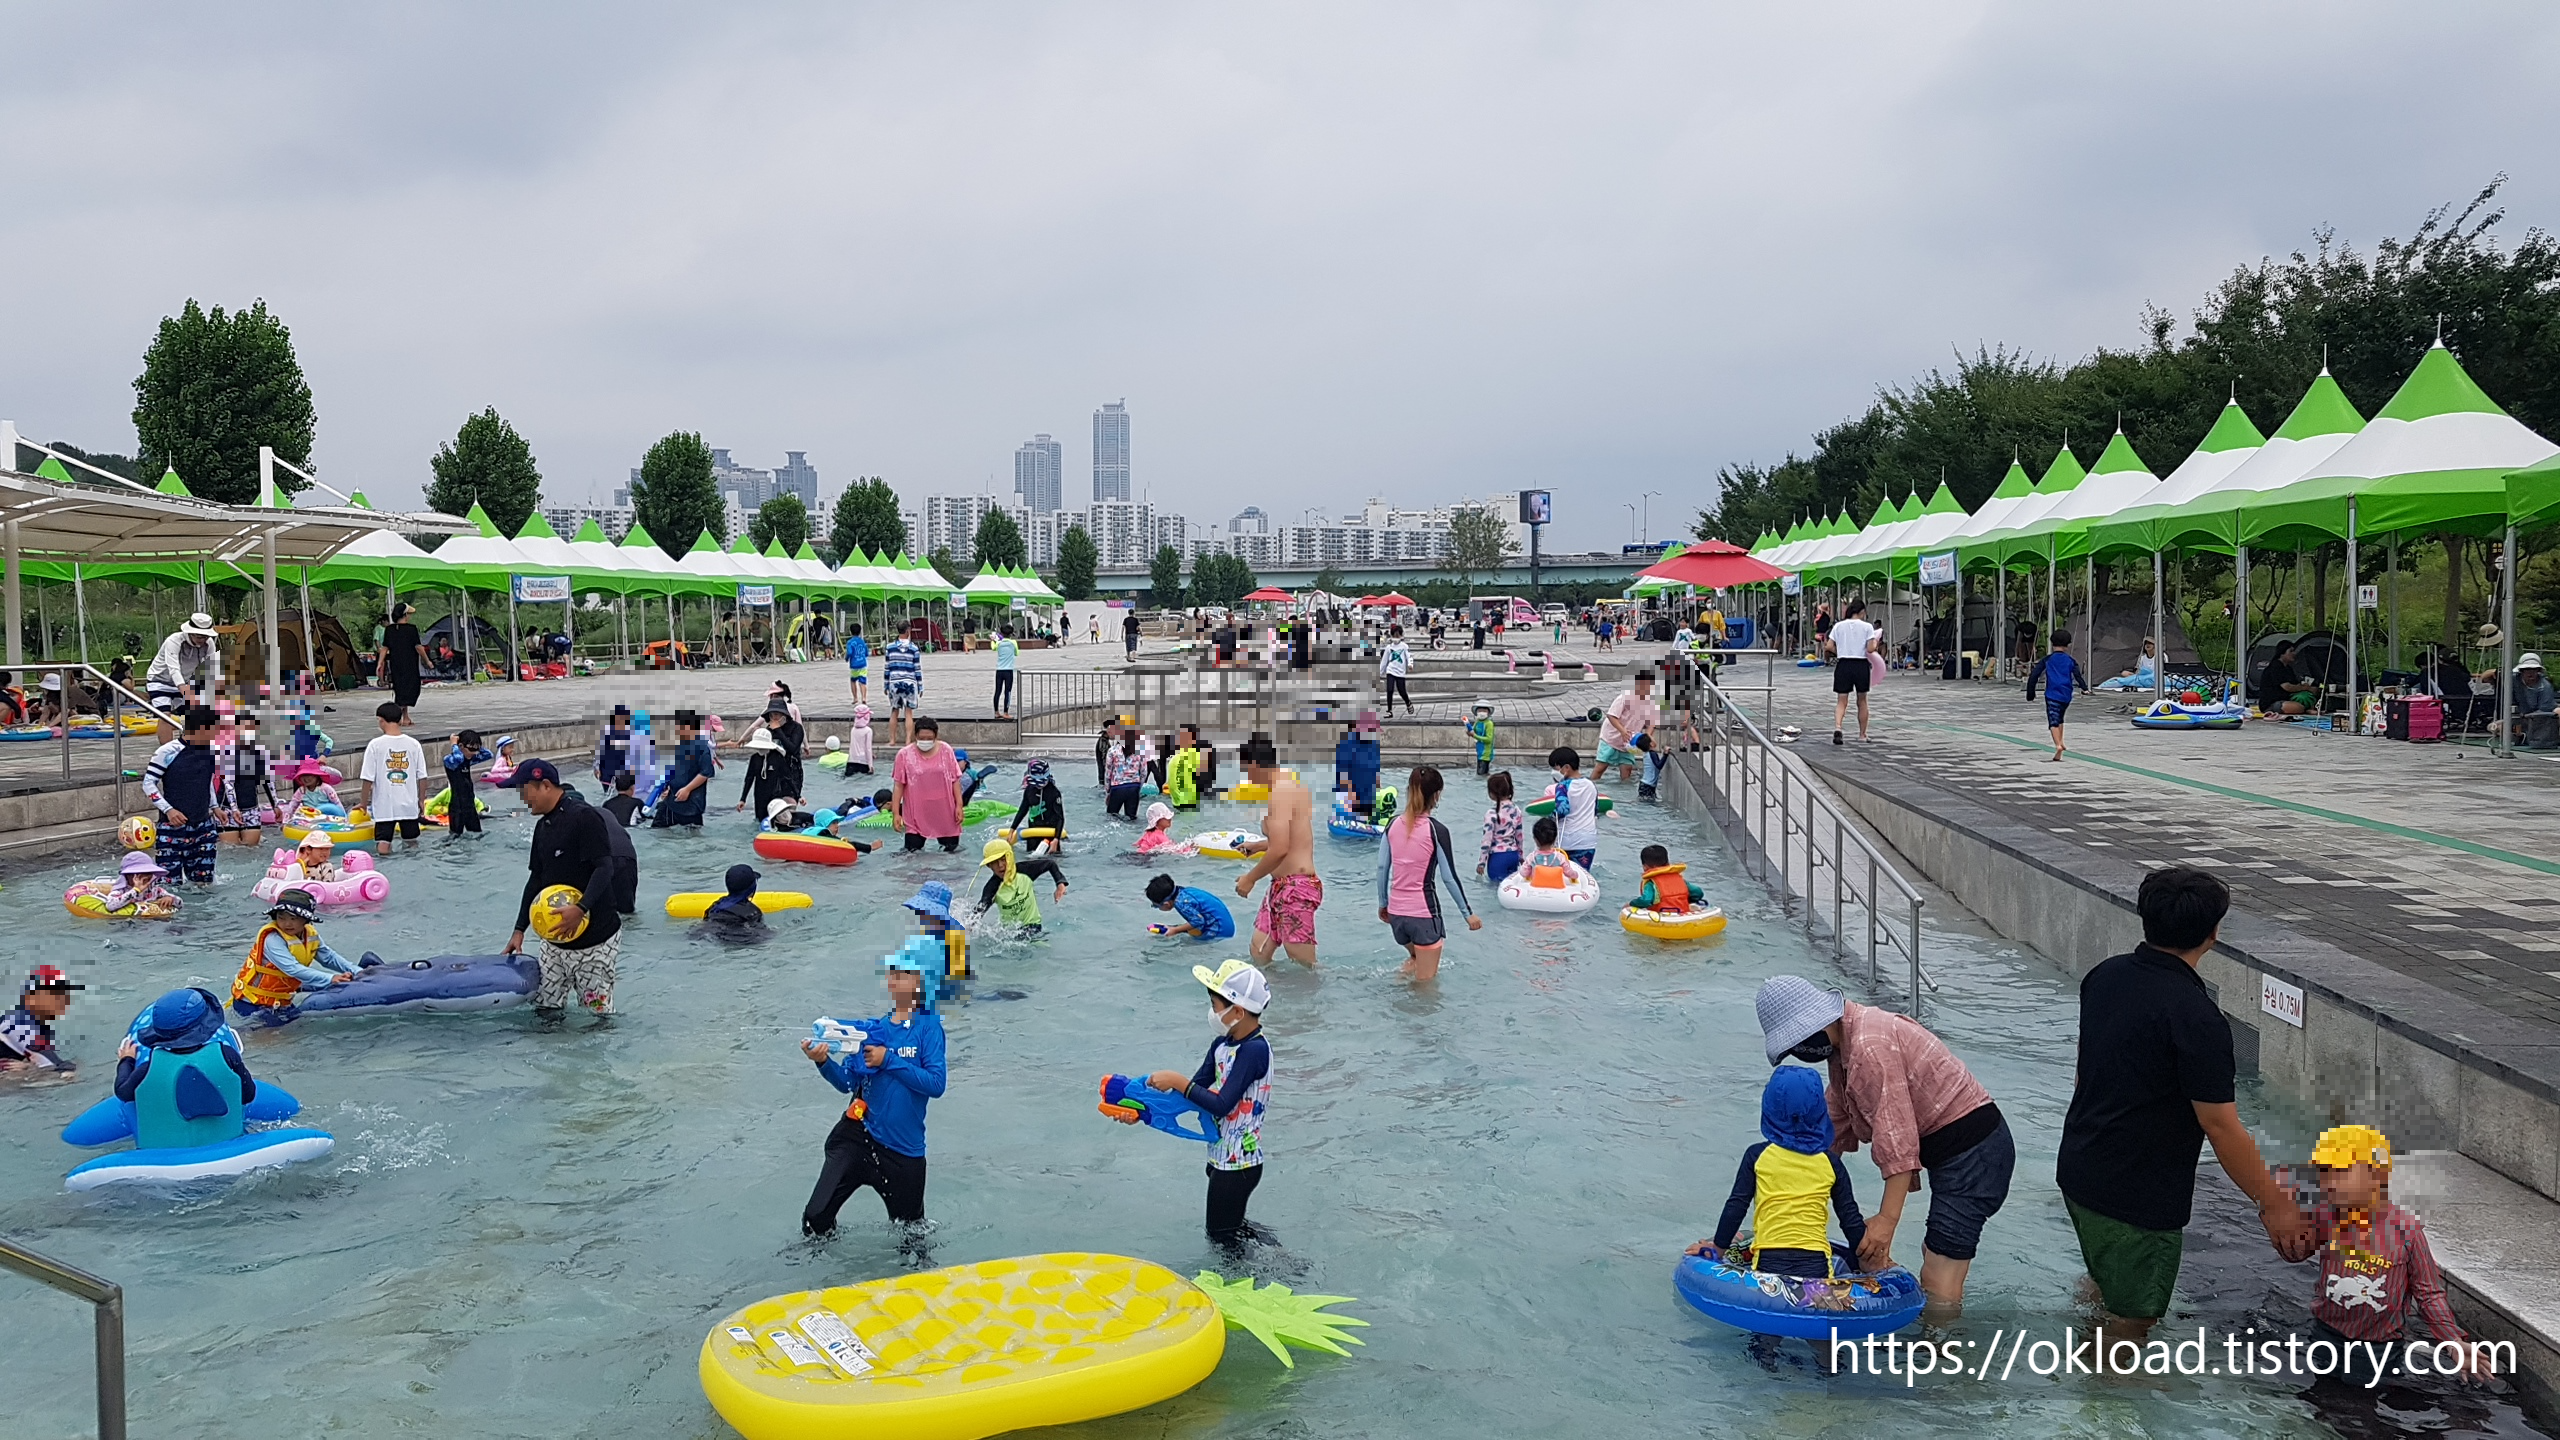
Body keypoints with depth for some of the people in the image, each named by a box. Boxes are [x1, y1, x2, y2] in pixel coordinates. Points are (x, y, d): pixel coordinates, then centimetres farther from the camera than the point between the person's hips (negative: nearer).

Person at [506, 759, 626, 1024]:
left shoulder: (584, 817, -14)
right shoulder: (543, 826, 13)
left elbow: (605, 868, -21)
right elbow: (536, 879, 18)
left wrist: (581, 908, -33)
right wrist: (520, 929, 13)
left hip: (596, 938, -8)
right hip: (555, 938, 8)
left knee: (598, 1014, -6)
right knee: (545, 1011, 6)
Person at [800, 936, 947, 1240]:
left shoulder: (929, 1027, -6)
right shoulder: (872, 1029, 5)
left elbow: (936, 1084, -16)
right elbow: (847, 1083, 0)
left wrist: (889, 1060, -19)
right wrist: (824, 1062, -19)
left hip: (903, 1149, -2)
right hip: (857, 1135, 2)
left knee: (911, 1233, 15)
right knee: (816, 1217, -13)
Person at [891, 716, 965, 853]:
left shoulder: (946, 751, 0)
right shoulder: (905, 755, -5)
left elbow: (955, 780, 4)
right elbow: (898, 785, -3)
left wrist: (959, 806, -1)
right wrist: (895, 813, -6)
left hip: (944, 812, 2)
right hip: (916, 814, -1)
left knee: (952, 847, 8)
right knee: (913, 850, -3)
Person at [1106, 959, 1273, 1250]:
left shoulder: (1255, 1049, -23)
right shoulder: (1222, 1045, 4)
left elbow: (1221, 1105, -28)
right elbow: (1194, 1094, 7)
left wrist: (1177, 1081, -24)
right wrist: (1140, 1113, -1)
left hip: (1238, 1165, -9)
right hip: (1221, 1158, 9)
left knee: (1222, 1239, 4)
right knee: (1229, 1228, 22)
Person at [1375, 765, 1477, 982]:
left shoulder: (1393, 824, 1)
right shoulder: (1437, 830, -12)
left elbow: (1382, 868, 6)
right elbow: (1449, 877, -10)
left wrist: (1383, 903, 19)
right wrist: (1468, 913, 0)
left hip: (1396, 911, 5)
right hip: (1423, 913, -5)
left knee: (1414, 956, 34)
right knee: (1425, 980, 5)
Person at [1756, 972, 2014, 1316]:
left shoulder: (1868, 1046, -23)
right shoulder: (1844, 1042, 9)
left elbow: (1897, 1135, -25)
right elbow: (1839, 1120, 20)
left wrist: (1888, 1219, -24)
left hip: (1972, 1148, -11)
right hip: (1953, 1147, 11)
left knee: (1938, 1292, -11)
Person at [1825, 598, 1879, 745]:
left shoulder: (1838, 626, 3)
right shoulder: (1867, 627, -4)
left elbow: (1829, 646, -1)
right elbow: (1870, 649, -11)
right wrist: (1875, 643, 10)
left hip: (1843, 665, 1)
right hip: (1861, 665, -1)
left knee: (1841, 701, -1)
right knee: (1862, 701, 15)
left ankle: (1837, 727, -27)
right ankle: (1862, 734, 23)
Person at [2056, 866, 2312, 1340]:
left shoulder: (2103, 977, 0)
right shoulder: (2195, 1017, -25)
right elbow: (2221, 1127, -21)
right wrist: (2273, 1204, -10)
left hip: (2078, 1171, 8)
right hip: (2140, 1195, -8)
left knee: (2104, 1284, 29)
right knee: (2132, 1319, 11)